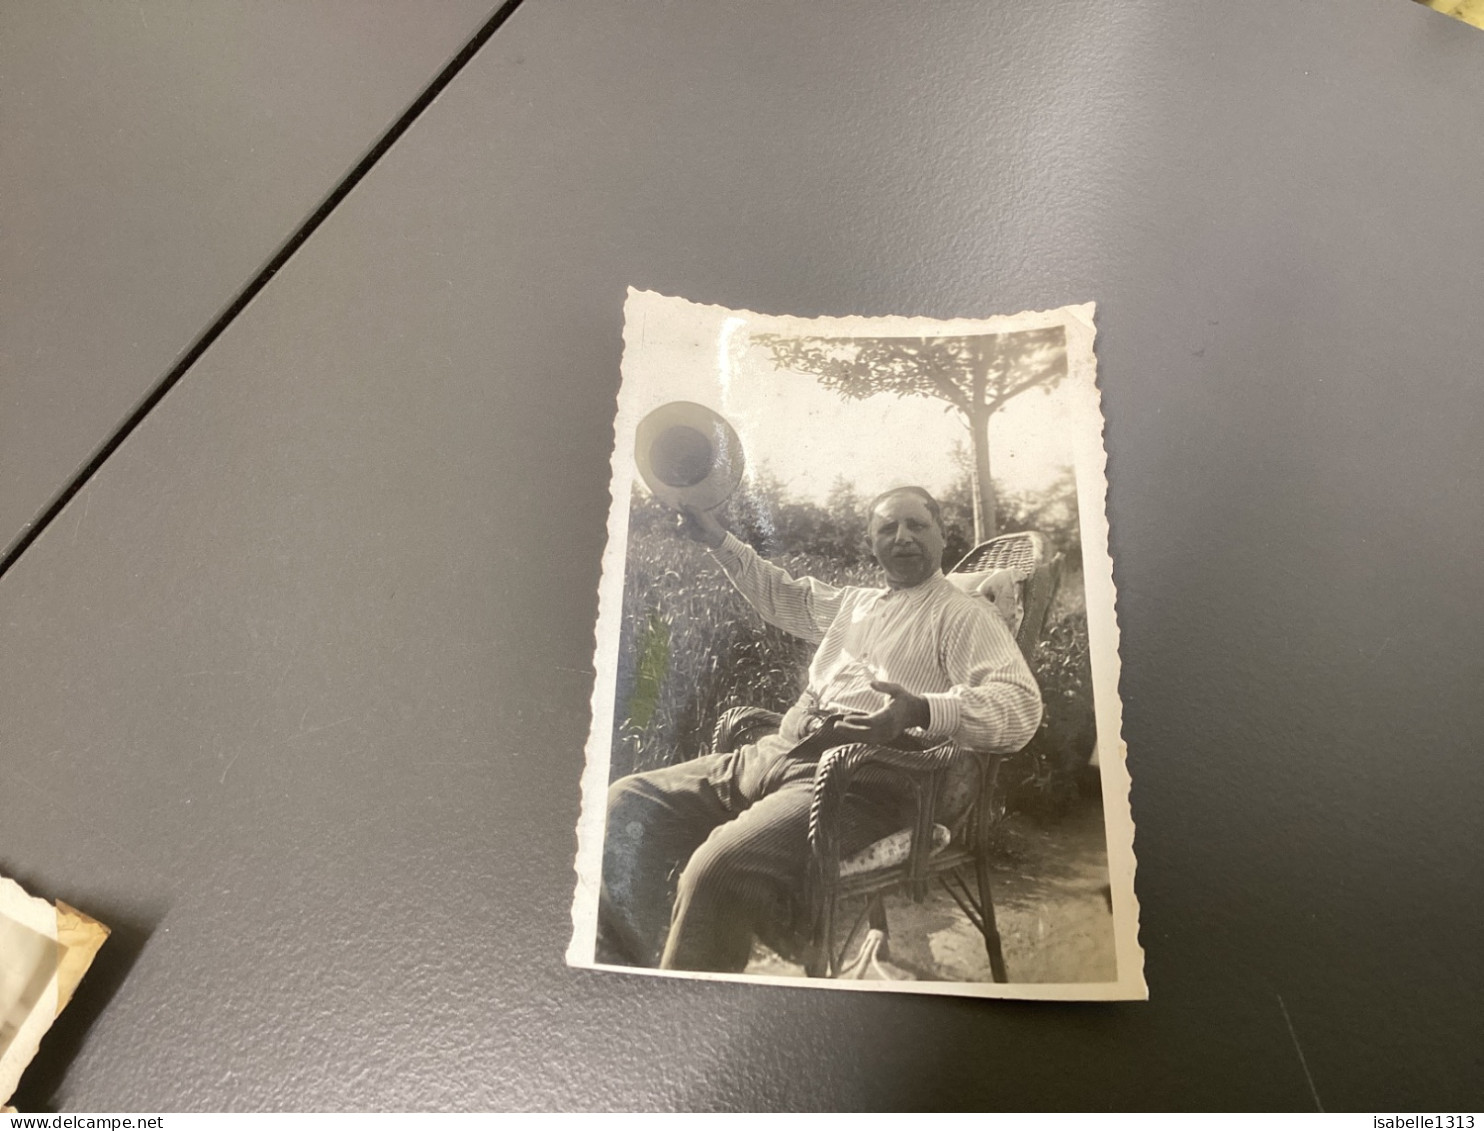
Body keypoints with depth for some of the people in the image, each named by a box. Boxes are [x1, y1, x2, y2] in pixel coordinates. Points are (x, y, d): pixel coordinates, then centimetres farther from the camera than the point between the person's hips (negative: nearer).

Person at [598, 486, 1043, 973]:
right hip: (775, 751, 9)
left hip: (859, 778, -8)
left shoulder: (964, 615, 4)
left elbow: (1022, 704, -11)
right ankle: (630, 969, -6)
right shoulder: (853, 602, 27)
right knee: (627, 805, -4)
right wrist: (718, 539, 38)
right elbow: (781, 596, 44)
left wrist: (924, 712, -29)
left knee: (720, 870, -34)